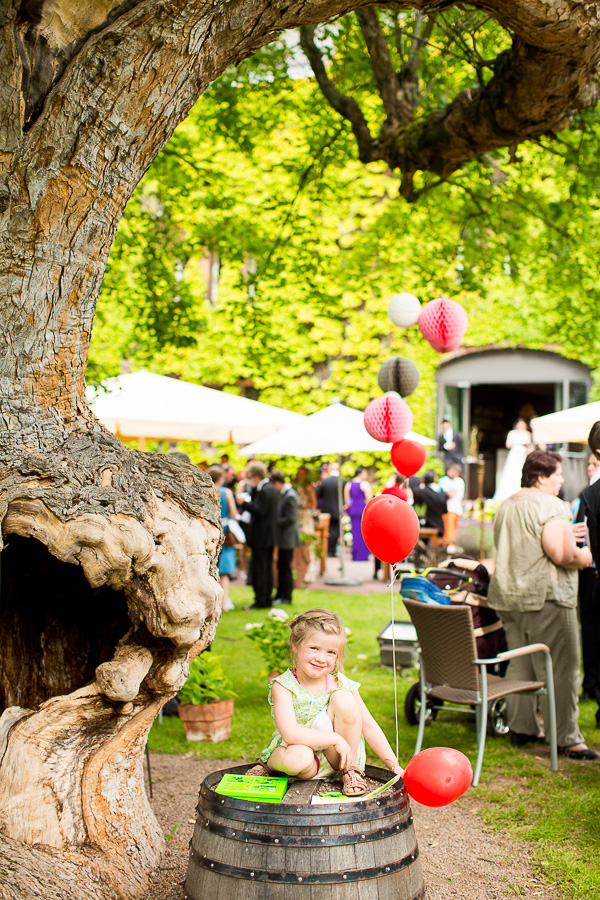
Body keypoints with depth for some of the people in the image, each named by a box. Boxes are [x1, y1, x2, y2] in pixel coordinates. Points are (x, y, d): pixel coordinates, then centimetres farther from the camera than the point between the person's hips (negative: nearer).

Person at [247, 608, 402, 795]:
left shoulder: (341, 684, -5)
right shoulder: (283, 686, -15)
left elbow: (369, 726, -1)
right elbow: (290, 734, -29)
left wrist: (393, 765, -5)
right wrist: (336, 738, -28)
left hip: (335, 758, 3)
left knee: (343, 698, -20)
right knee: (297, 756, -40)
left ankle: (350, 770, -6)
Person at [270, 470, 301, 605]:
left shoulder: (290, 496, -19)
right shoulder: (284, 494, 10)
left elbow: (290, 519, -22)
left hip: (288, 538, -9)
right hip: (283, 538, 9)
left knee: (285, 567, -1)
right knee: (281, 566, 15)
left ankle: (286, 596, 7)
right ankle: (281, 594, 24)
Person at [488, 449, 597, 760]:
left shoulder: (505, 507, 15)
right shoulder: (549, 505, -13)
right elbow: (562, 555, -22)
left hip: (507, 594, 9)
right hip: (545, 597, -9)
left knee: (519, 665, 15)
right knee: (559, 670, -2)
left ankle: (521, 728, 22)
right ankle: (567, 739, 1)